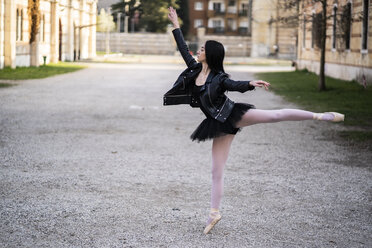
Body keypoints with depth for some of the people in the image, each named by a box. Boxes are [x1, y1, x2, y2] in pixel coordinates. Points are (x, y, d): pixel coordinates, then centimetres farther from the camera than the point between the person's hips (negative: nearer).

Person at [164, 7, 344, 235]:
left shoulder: (219, 78, -9)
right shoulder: (195, 69, 6)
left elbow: (236, 86, -24)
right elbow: (183, 48, 14)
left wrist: (252, 84, -45)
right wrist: (176, 25, 16)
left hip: (233, 115, -4)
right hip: (221, 126, 5)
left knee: (275, 115, -18)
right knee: (217, 171, 4)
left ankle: (320, 116, -9)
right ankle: (214, 212, 9)